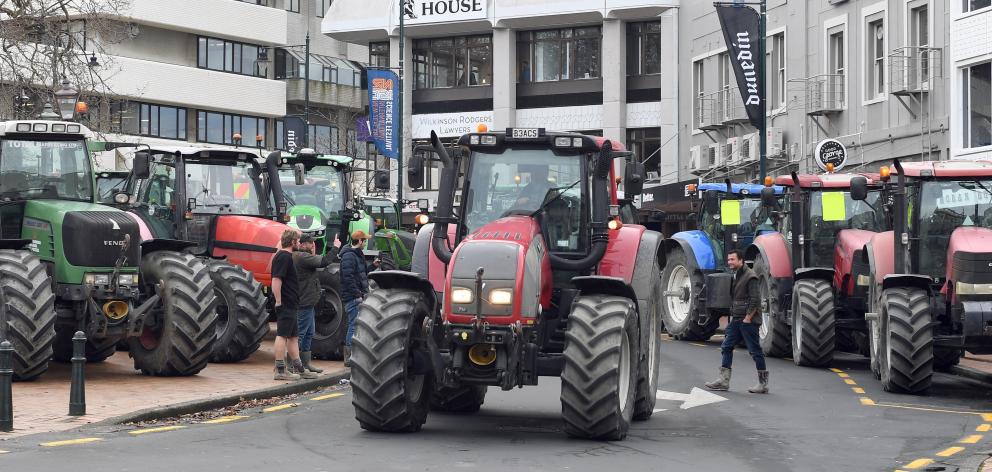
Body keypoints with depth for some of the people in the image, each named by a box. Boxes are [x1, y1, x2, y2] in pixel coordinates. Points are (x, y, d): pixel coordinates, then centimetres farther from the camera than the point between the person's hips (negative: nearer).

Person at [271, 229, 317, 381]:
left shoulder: (285, 256, 18)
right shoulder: (284, 257, -15)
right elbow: (276, 281, -22)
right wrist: (278, 302, -23)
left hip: (290, 304, 11)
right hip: (286, 304, -11)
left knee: (293, 337, 14)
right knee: (282, 335, -7)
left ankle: (299, 368, 20)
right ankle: (280, 370, -6)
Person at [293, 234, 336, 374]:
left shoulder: (301, 257, 16)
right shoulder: (302, 257, -17)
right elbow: (324, 262, -24)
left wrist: (313, 255, 8)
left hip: (306, 303, 11)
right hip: (305, 302, -11)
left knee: (308, 334, 16)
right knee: (300, 333, -7)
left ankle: (306, 363, 21)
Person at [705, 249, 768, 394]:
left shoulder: (750, 276, -14)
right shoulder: (735, 276, 15)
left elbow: (755, 300, -19)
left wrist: (748, 318, -18)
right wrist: (733, 315, 15)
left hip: (748, 321, -9)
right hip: (736, 320, 9)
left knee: (755, 350, -3)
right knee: (726, 347, 7)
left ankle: (763, 383, 3)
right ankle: (724, 380, 10)